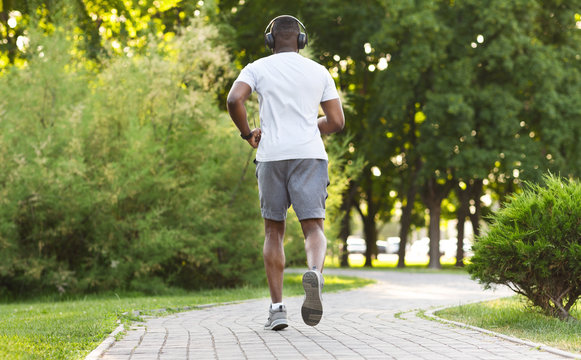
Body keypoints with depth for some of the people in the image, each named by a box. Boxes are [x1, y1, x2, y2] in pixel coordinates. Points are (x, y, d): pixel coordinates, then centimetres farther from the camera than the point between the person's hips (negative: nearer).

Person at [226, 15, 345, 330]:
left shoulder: (257, 68, 8)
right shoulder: (319, 72, 13)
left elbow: (234, 100, -11)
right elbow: (337, 122, 9)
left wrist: (247, 134, 6)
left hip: (271, 155, 0)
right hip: (310, 155, 0)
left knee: (274, 232, 12)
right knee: (313, 229, -4)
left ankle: (277, 308, 5)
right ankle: (314, 272, -39)